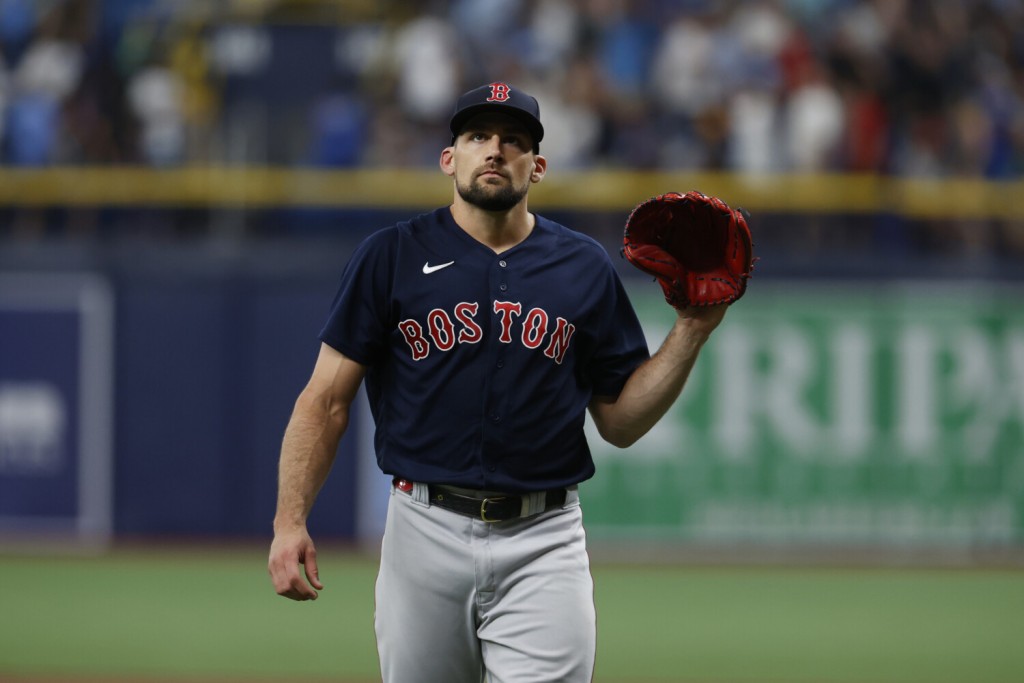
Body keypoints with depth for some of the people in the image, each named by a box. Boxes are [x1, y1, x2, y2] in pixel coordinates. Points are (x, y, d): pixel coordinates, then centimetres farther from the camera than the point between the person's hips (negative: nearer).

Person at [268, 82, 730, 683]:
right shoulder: (392, 257, 3)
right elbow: (327, 401, 1)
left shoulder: (586, 268, 8)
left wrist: (691, 333, -2)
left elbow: (621, 423, 11)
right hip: (425, 536, 0)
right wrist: (291, 522, -9)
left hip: (543, 544, 0)